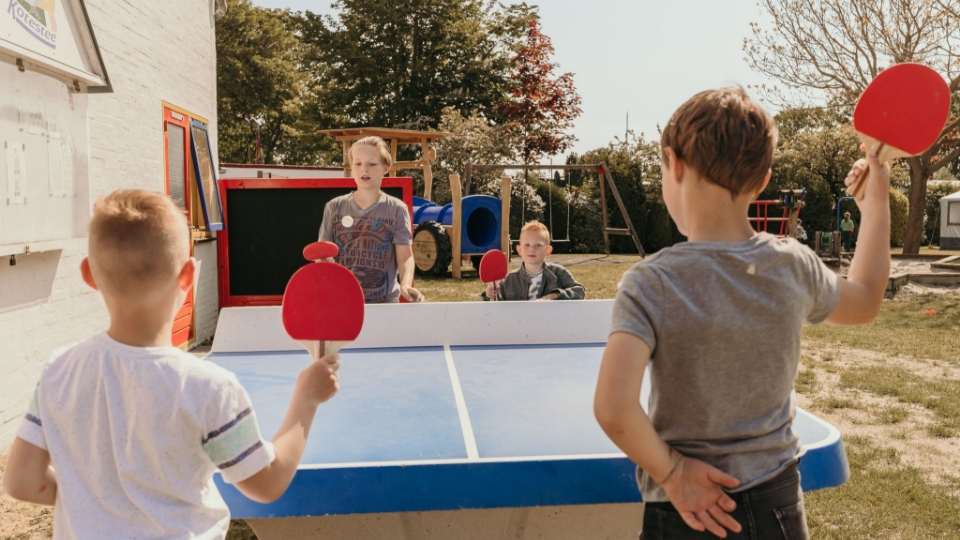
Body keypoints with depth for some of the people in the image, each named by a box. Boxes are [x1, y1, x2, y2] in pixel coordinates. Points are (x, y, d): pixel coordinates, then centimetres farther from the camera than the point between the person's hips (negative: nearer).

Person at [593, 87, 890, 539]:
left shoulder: (650, 285, -21)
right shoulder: (795, 266, -8)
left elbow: (613, 409, -31)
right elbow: (866, 302, 15)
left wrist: (672, 471, -14)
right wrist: (876, 205, 23)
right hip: (781, 502, 4)